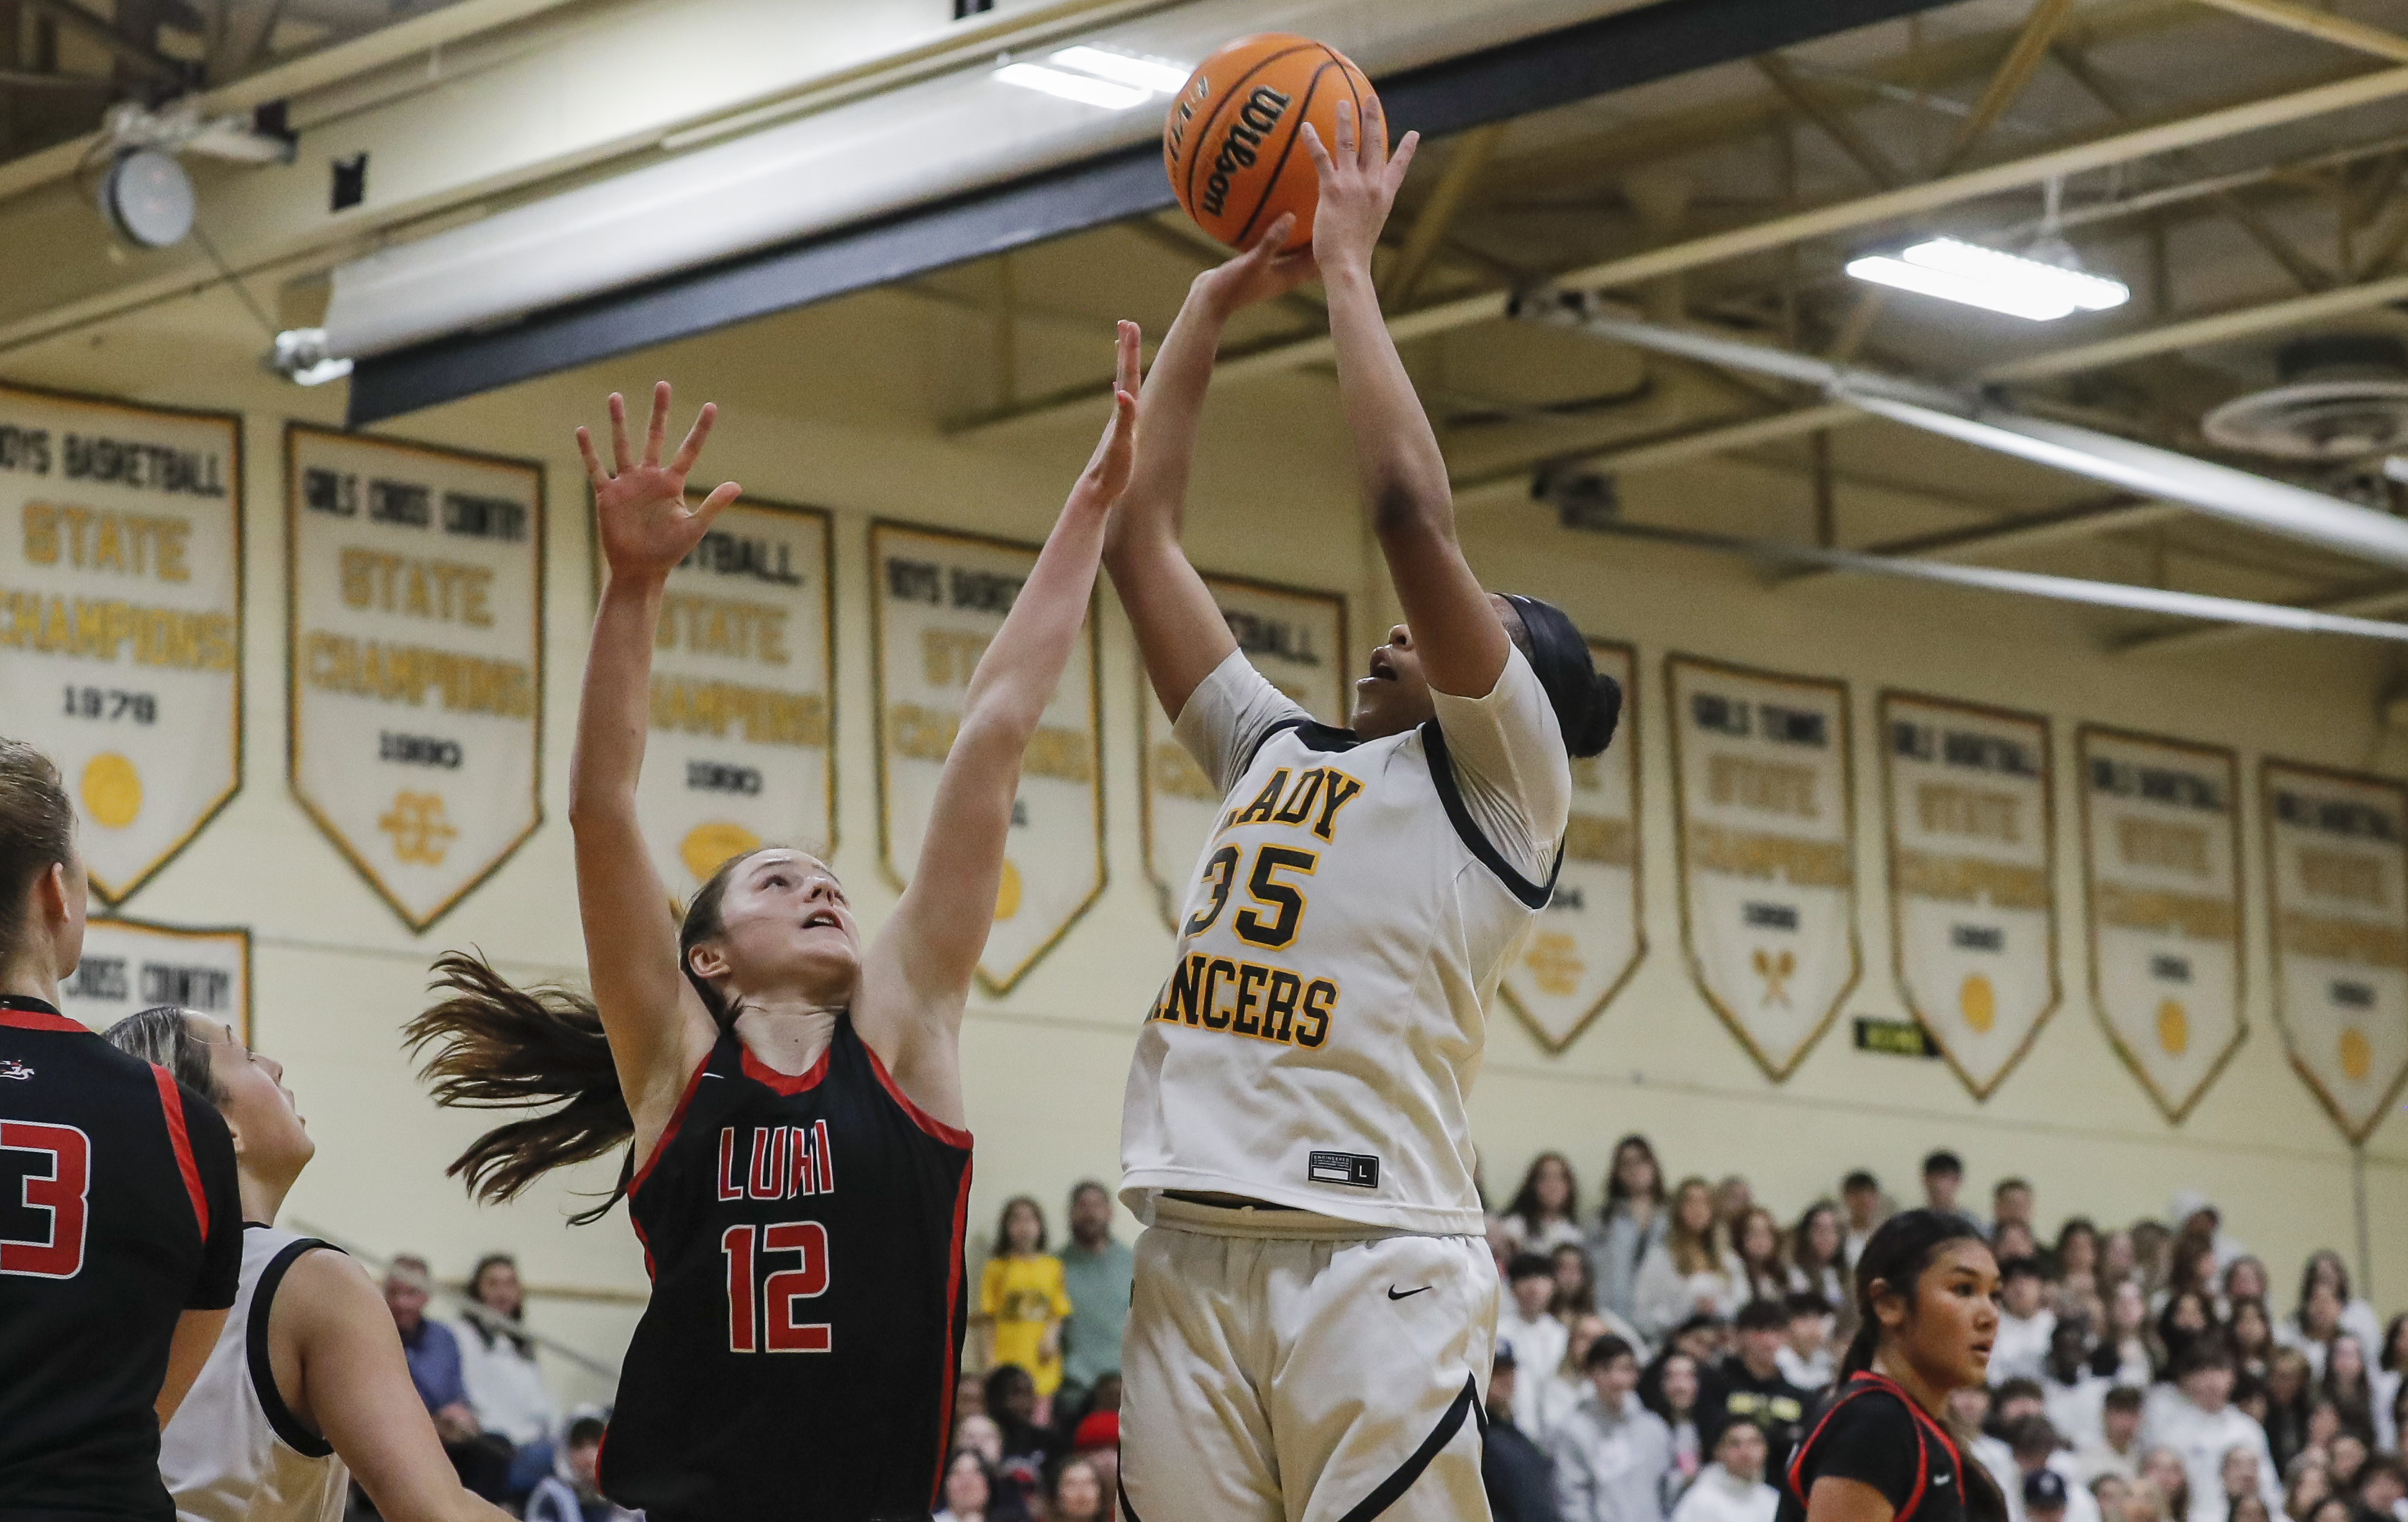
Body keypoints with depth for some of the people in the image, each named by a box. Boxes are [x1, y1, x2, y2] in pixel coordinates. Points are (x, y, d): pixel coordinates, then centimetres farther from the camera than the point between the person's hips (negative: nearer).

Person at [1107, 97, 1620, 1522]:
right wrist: (1215, 297, 24)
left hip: (1372, 1259, -6)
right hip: (1193, 1254, 6)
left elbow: (1412, 508, -5)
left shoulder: (1508, 776, 7)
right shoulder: (1277, 751, 26)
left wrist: (1346, 266, 3)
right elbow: (1142, 535, 26)